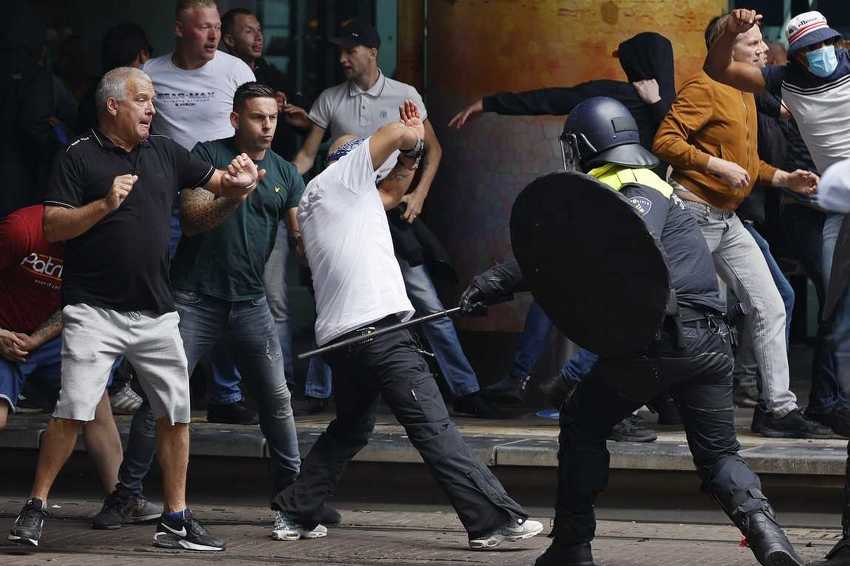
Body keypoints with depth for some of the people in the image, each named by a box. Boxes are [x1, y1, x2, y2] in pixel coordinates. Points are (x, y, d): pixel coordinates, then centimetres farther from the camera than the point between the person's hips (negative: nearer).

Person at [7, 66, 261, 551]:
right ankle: (36, 508, -2)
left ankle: (176, 520, 13)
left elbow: (218, 182, 19)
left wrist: (239, 183, -4)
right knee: (73, 411, -13)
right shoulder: (81, 157, -3)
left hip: (157, 311, 5)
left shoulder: (165, 153, 12)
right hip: (95, 310, -5)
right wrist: (104, 205, -20)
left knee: (176, 415, 4)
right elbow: (52, 227, -8)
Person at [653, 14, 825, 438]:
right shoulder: (704, 88, -12)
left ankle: (779, 407, 2)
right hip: (693, 215, -9)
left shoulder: (745, 96, 18)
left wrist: (784, 179, 14)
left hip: (728, 220, 9)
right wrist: (718, 166, -26)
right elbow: (665, 141, -21)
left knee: (769, 308, 1)